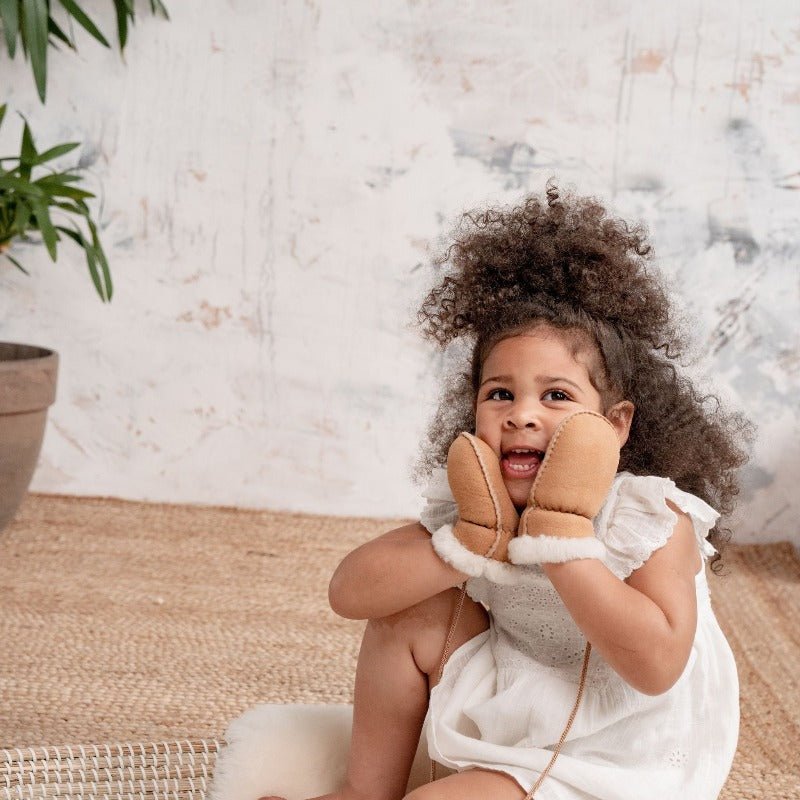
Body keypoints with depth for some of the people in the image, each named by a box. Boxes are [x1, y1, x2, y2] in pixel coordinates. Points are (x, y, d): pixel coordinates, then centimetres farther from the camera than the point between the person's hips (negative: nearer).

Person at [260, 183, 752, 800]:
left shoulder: (654, 517, -20)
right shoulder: (477, 504, -6)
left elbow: (655, 667, -34)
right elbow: (349, 591, -15)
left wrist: (559, 535, -34)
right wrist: (472, 544, -28)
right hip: (515, 713, 6)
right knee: (411, 612, -5)